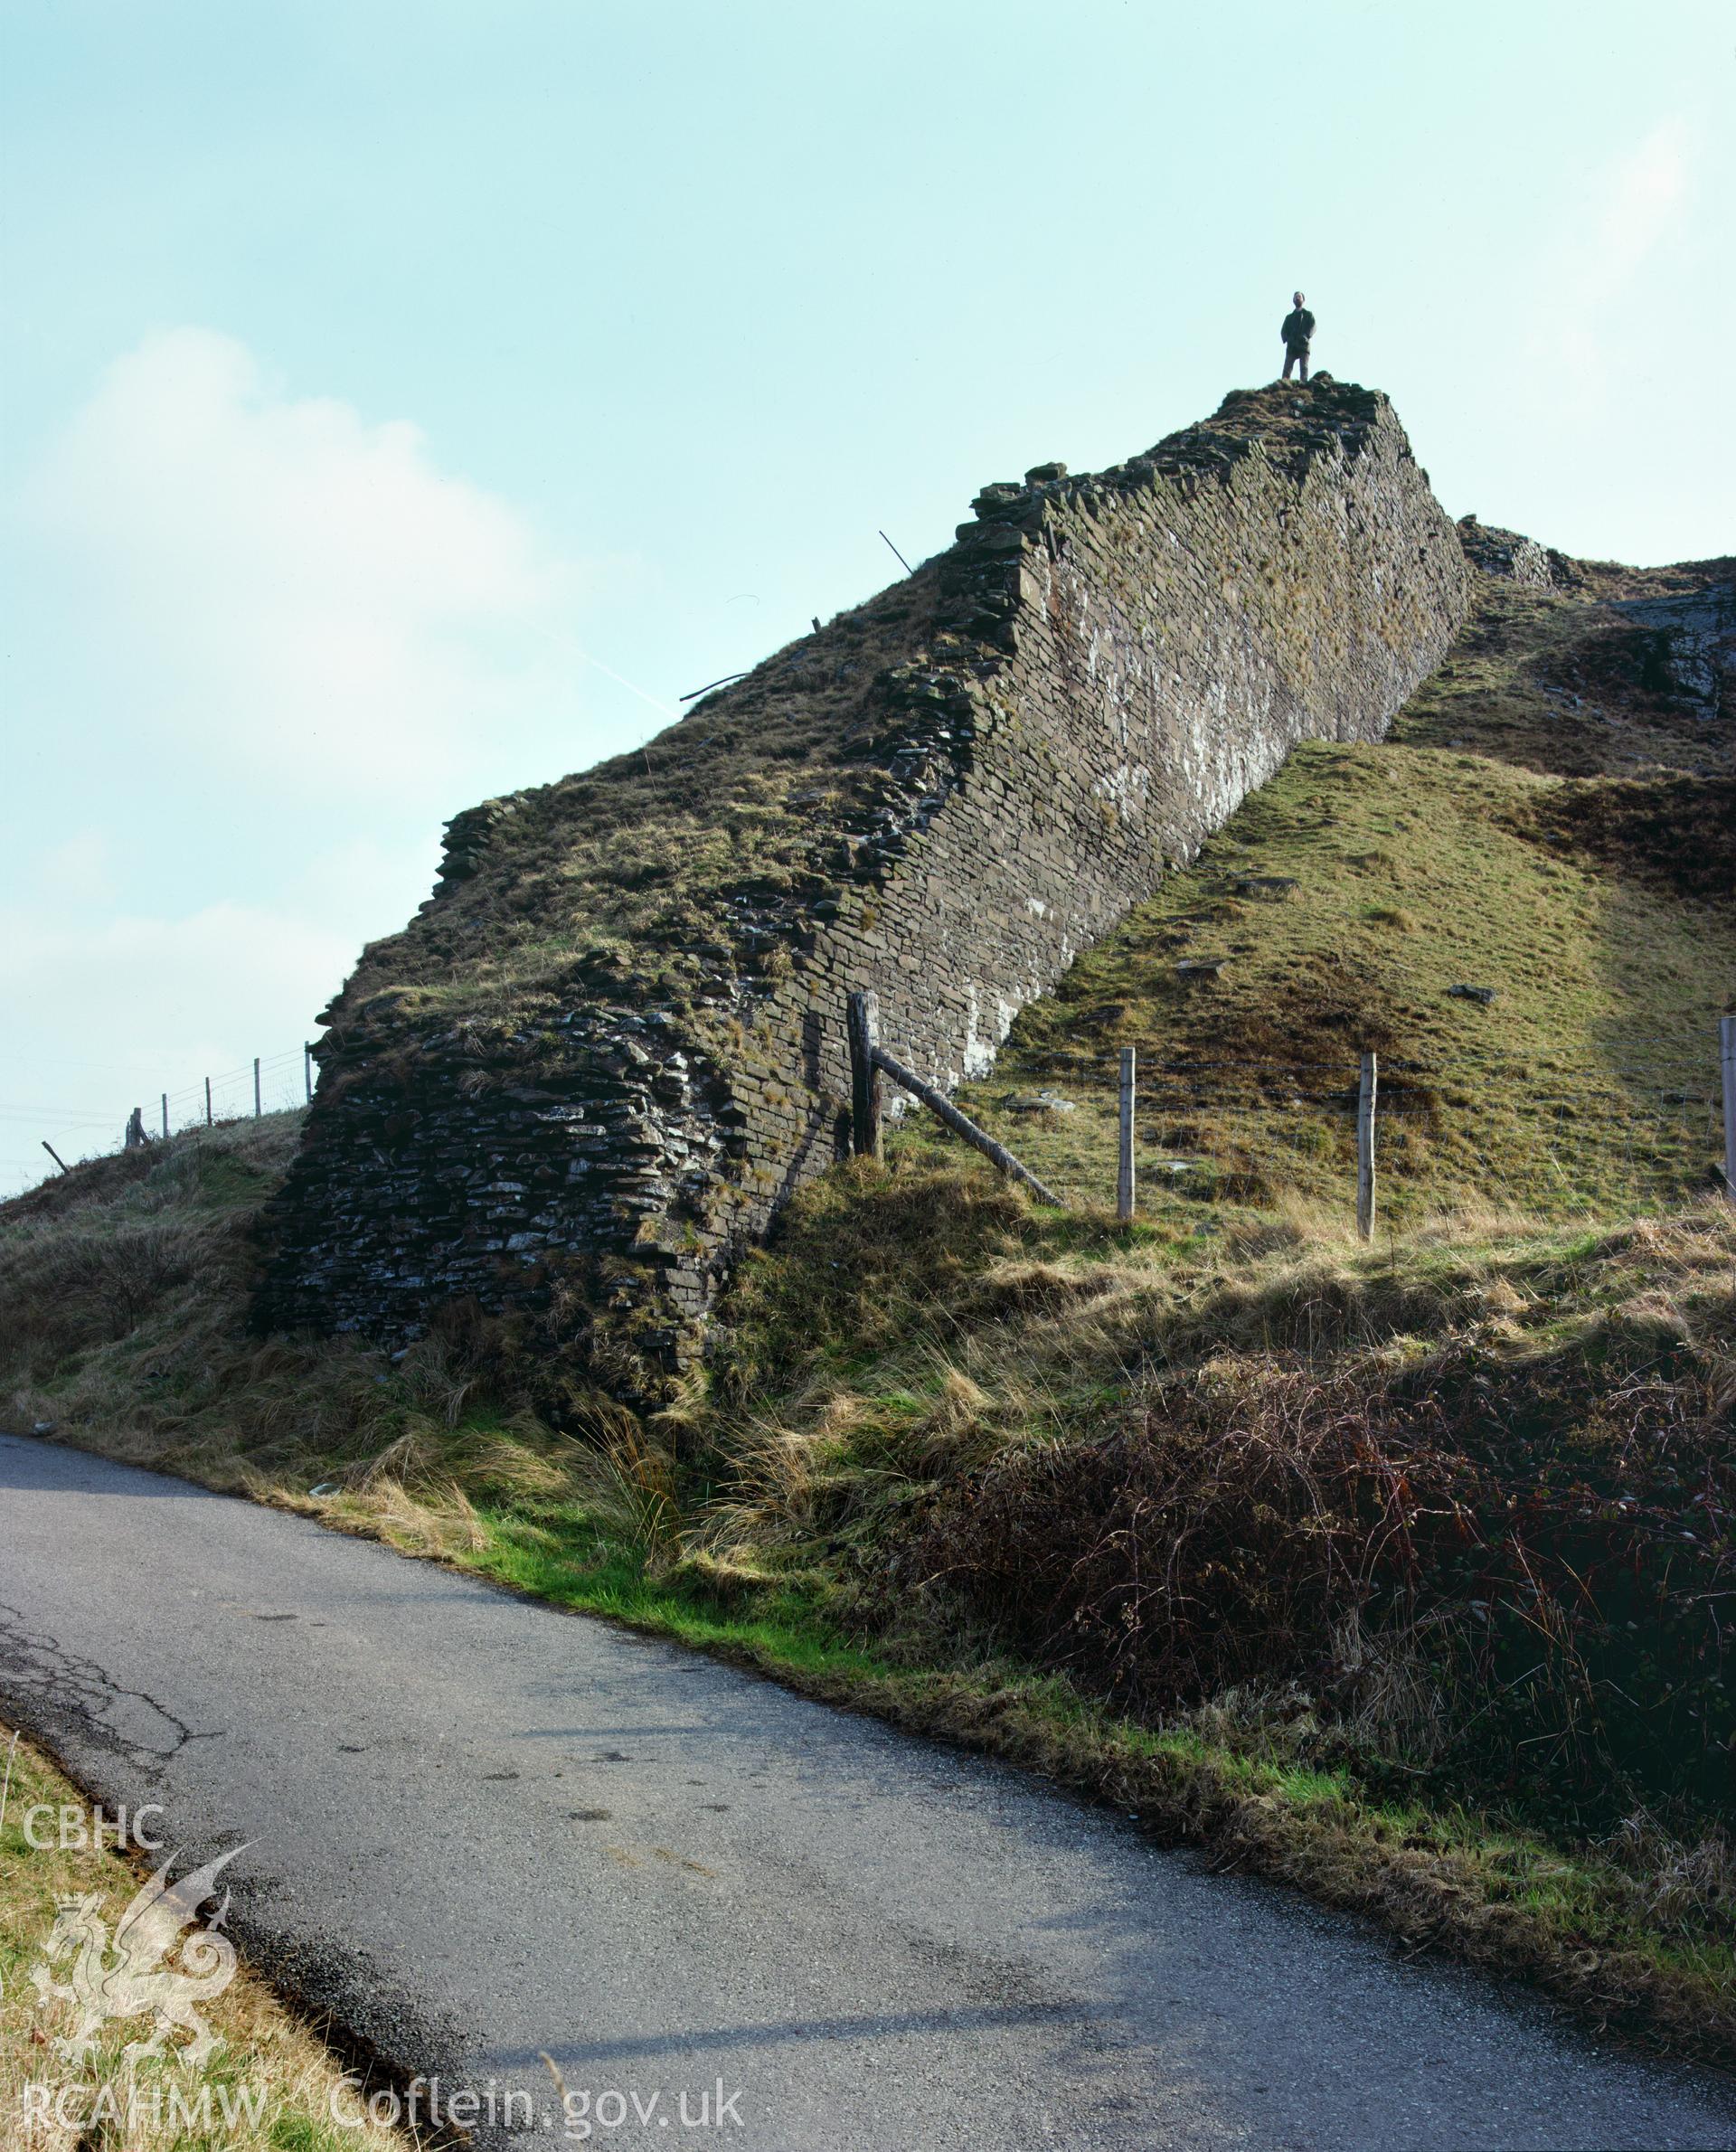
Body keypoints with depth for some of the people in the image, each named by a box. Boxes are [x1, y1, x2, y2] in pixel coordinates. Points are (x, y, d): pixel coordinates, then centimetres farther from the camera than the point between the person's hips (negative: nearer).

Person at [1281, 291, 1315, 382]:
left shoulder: (1308, 314, 18)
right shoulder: (1289, 317, 25)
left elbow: (1313, 327, 2)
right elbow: (1283, 330, 14)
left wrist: (1305, 336, -18)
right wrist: (1287, 339, -9)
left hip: (1303, 345, -2)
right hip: (1291, 346, 2)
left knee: (1304, 368, -15)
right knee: (1287, 368, -14)